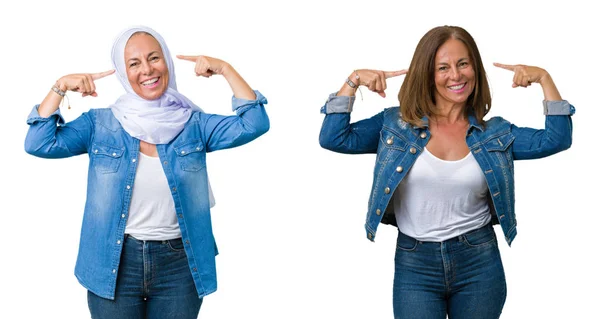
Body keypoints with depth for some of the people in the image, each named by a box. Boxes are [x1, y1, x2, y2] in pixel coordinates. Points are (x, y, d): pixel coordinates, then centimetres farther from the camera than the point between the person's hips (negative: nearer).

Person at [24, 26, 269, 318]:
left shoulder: (194, 124, 1)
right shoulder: (100, 124, 0)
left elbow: (253, 124, -9)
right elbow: (39, 144, -8)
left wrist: (225, 69, -12)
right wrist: (60, 87, -14)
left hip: (179, 264, 1)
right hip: (114, 263, 0)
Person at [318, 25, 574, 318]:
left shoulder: (495, 133, 4)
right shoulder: (396, 125, 0)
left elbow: (556, 139, -2)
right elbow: (332, 138, -5)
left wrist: (544, 79, -7)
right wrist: (353, 81, -12)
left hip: (480, 262, 2)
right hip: (414, 263, -1)